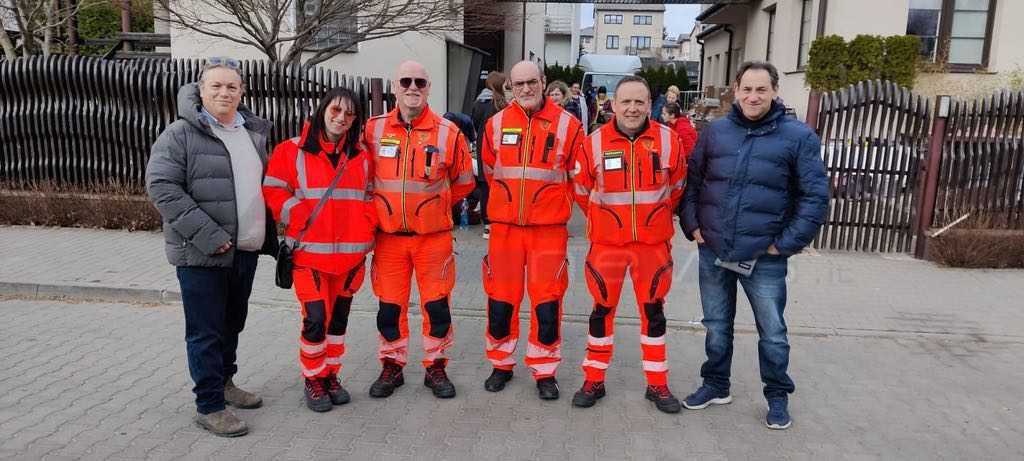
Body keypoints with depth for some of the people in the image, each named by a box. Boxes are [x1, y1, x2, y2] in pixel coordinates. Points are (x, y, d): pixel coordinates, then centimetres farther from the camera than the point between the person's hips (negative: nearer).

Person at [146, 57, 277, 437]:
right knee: (206, 331, 1)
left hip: (246, 250, 7)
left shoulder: (254, 133, 11)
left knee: (232, 324, 19)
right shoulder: (181, 134, -9)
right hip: (202, 253, -6)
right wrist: (208, 235, -21)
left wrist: (270, 236, 13)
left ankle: (224, 382, 37)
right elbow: (161, 187, -16)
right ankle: (209, 406, 12)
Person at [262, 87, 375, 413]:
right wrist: (301, 218, -15)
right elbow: (273, 191, -3)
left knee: (339, 318, 12)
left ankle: (331, 375, 29)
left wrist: (367, 226, -1)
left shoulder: (361, 156, 10)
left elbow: (370, 196, 15)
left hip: (351, 253, 4)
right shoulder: (292, 151, -1)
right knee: (315, 318, -6)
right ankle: (313, 380, 15)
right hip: (309, 252, -3)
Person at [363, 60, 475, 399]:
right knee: (389, 306, 10)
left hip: (434, 236, -1)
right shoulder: (374, 129, -1)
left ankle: (435, 368, 24)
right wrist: (382, 205, 9)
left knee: (437, 305, 5)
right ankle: (392, 367, 28)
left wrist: (433, 206, 9)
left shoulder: (448, 132, -4)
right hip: (388, 236, 1)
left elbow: (463, 182, 7)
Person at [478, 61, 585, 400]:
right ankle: (502, 365, 26)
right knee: (500, 298, 8)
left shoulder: (568, 125, -1)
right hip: (504, 226, 2)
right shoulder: (496, 124, 4)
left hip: (549, 228, -2)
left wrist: (553, 204, 9)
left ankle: (545, 371, 17)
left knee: (547, 301, 2)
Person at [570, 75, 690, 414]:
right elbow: (581, 188, 6)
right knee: (602, 309, 8)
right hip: (607, 242, -1)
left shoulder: (668, 140, -5)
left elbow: (677, 187, 10)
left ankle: (657, 384, 24)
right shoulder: (596, 142, -7)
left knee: (654, 310, 10)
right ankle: (594, 380, 22)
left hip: (654, 242, 1)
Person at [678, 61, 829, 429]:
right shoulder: (715, 132, 3)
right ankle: (715, 385, 35)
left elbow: (815, 196, -6)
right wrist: (692, 225, 2)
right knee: (717, 327, 17)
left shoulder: (798, 136, -6)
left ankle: (778, 396, 30)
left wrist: (787, 243, -9)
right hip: (712, 252, 3)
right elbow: (691, 180, 11)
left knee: (772, 332, 10)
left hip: (764, 258, -2)